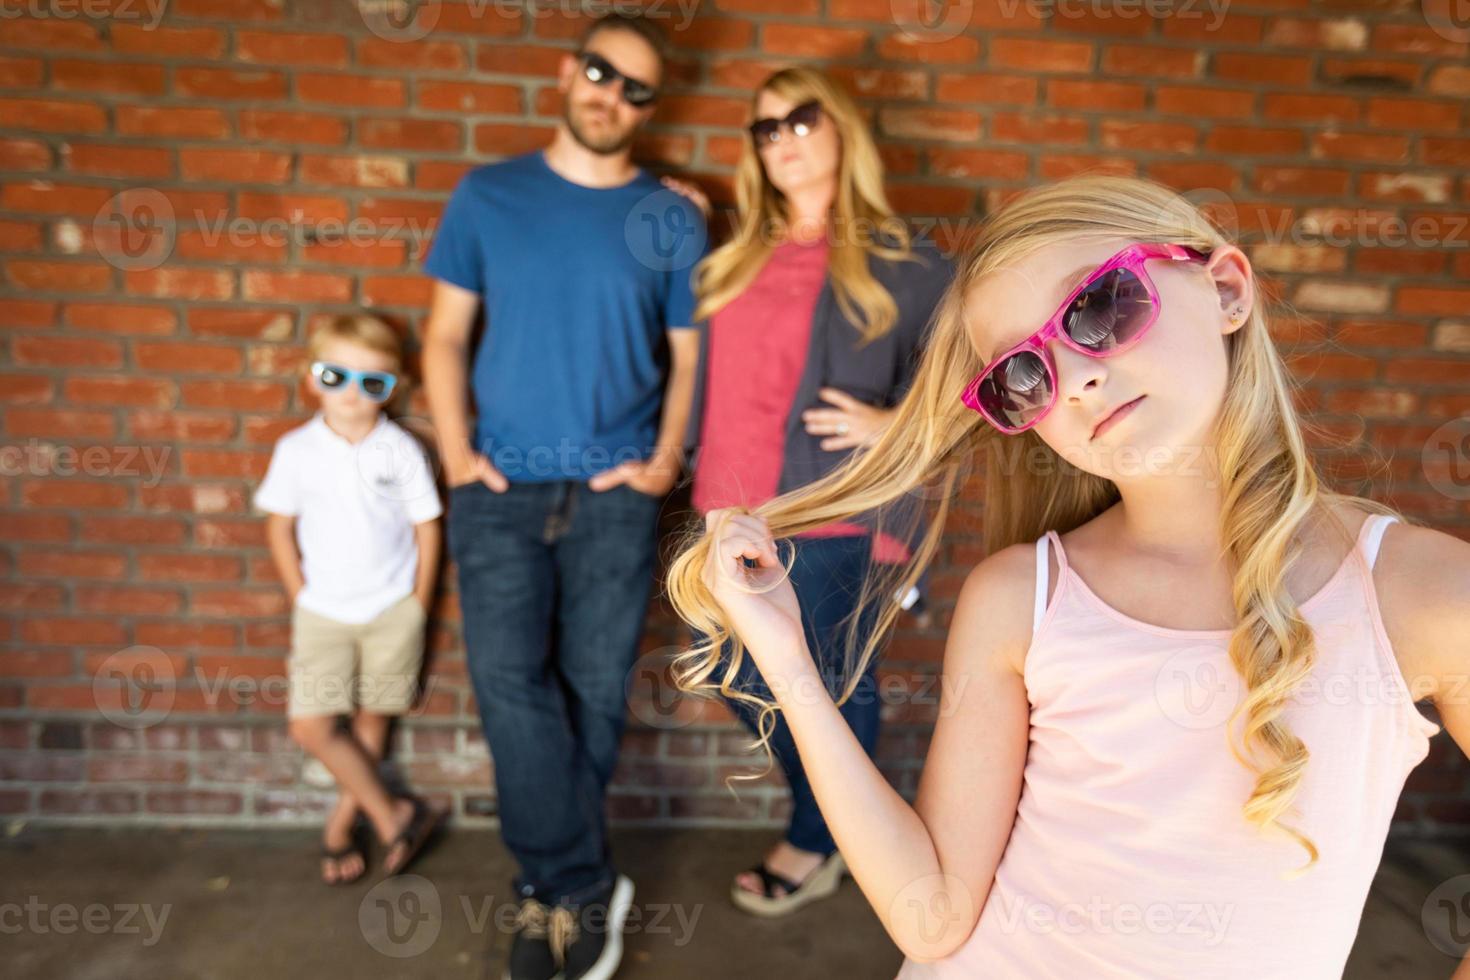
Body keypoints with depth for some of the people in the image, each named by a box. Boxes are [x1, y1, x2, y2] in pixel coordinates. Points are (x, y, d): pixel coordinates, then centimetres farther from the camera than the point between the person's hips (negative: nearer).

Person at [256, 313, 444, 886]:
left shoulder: (401, 451, -7)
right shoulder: (296, 450, -3)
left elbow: (427, 529, 0)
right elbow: (279, 527, 6)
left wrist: (418, 609, 0)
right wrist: (302, 601, 2)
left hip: (392, 611, -1)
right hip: (323, 613, 1)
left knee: (372, 720, 8)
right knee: (312, 726, -6)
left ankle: (342, 823, 30)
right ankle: (393, 815, 9)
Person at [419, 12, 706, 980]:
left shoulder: (673, 219, 5)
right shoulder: (488, 195, 7)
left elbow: (690, 355, 8)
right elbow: (446, 336, 8)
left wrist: (666, 461, -5)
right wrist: (456, 450, -4)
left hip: (615, 494, 0)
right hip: (500, 488, 1)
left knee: (594, 690, 4)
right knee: (510, 681, -10)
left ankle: (550, 885, 23)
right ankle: (588, 885, 6)